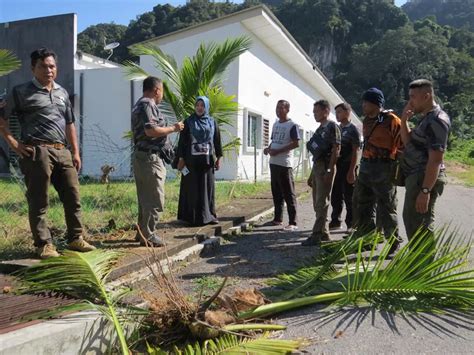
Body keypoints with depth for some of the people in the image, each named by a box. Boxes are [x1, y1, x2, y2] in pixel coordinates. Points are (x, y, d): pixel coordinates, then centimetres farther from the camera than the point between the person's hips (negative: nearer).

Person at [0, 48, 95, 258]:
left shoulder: (62, 93, 19)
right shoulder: (21, 92, 2)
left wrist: (75, 152, 15)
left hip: (62, 152, 6)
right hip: (37, 152, -5)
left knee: (73, 197, 6)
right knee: (39, 202, 0)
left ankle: (75, 239, 18)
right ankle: (43, 244, 9)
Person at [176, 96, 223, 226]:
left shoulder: (212, 122, 9)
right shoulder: (188, 122, 3)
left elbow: (217, 141, 9)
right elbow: (182, 141, 1)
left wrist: (218, 158, 2)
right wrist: (181, 158, -6)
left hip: (207, 160, 2)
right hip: (192, 160, -2)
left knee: (207, 187, 4)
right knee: (192, 188, 0)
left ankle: (208, 215, 12)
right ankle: (193, 217, 5)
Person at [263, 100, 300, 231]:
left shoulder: (292, 125, -7)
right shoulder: (275, 124, 16)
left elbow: (296, 143, -14)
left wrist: (278, 151, -18)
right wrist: (268, 148, 3)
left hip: (285, 164, -8)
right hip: (273, 162, 8)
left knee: (289, 194, -5)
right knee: (276, 193, 13)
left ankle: (293, 222, -2)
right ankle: (278, 218, 23)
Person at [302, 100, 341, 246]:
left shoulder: (332, 126, -6)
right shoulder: (319, 129, 19)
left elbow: (336, 149, -14)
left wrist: (330, 170, -21)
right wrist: (312, 175, 19)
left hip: (326, 167, -9)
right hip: (317, 166, 9)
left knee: (322, 202, -8)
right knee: (317, 203, 11)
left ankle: (316, 235, -6)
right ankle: (324, 233, 20)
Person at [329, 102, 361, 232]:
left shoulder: (353, 129, -7)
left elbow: (356, 151, -12)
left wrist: (352, 170, -17)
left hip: (348, 167, -6)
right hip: (338, 167, 7)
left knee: (349, 197, 1)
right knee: (335, 196, 12)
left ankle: (351, 224, 12)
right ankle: (335, 221, 24)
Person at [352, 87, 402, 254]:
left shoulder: (391, 120, -12)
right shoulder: (367, 120, 13)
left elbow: (403, 143, -13)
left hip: (383, 169, -8)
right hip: (365, 167, 8)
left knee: (386, 209, 0)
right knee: (361, 205, 13)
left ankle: (394, 243, 15)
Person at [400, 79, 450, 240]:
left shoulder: (437, 120, -17)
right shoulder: (427, 118, 14)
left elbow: (435, 160, -23)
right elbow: (409, 143, 19)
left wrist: (425, 191, -26)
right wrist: (404, 120, 6)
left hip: (425, 179, -11)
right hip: (418, 177, 11)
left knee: (418, 226, -6)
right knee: (411, 220, 18)